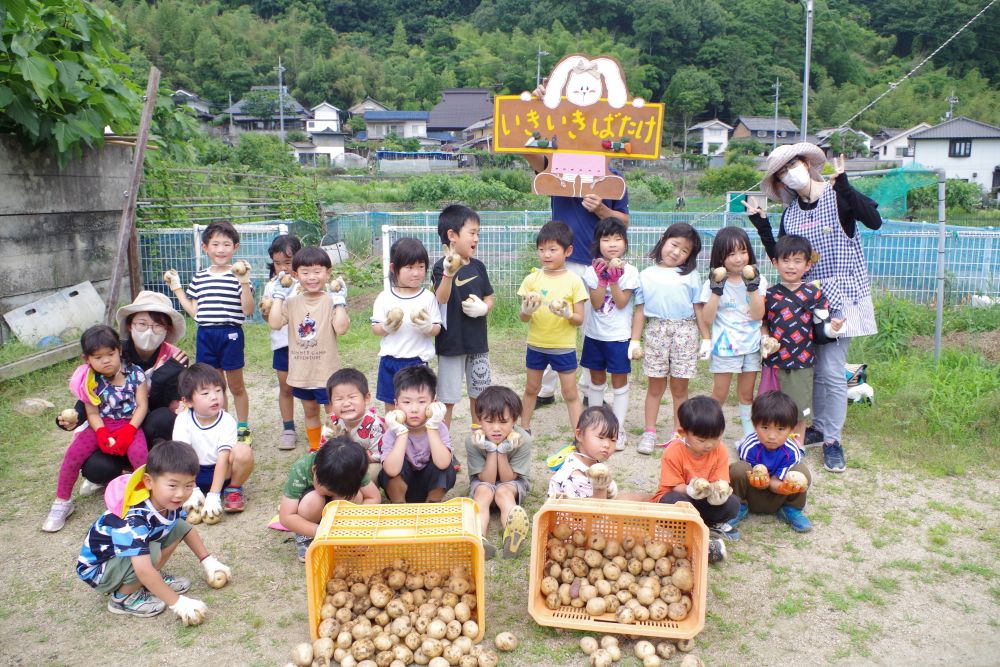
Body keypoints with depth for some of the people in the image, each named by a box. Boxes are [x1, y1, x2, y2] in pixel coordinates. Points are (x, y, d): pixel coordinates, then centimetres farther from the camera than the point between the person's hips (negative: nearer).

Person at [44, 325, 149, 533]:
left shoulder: (135, 373, -8)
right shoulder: (91, 381, -4)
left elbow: (142, 406, -7)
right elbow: (93, 413, -1)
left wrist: (128, 431, -19)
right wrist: (102, 434, -19)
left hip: (130, 424, -2)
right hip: (101, 426, 3)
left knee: (139, 453, -30)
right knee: (73, 454, -15)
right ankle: (62, 502, 6)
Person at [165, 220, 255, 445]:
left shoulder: (238, 276, -7)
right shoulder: (199, 278, 8)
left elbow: (248, 310, -14)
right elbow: (194, 311, 12)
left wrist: (244, 282, -23)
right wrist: (176, 288, 12)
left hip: (230, 334, -4)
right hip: (205, 335, 4)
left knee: (236, 386, 8)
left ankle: (243, 428, 23)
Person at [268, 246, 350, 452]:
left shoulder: (331, 301, -11)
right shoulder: (292, 302, 1)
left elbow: (341, 328, -22)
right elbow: (275, 323, -10)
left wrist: (339, 301, -22)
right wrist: (279, 296, -7)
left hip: (326, 369, -5)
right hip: (300, 370, 5)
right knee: (310, 411, 21)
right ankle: (315, 448, 37)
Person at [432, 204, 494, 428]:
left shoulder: (478, 266, 4)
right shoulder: (441, 267, -14)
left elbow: (489, 298, 13)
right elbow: (440, 300, -30)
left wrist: (483, 308, -11)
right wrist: (449, 274, -48)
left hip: (477, 342, 6)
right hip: (451, 342, -5)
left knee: (479, 394, 18)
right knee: (447, 398, 4)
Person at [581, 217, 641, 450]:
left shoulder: (629, 272, -8)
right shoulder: (592, 271, -4)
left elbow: (621, 303, -15)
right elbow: (596, 303, -12)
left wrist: (614, 279, -23)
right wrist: (603, 278, -20)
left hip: (618, 336, -2)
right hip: (594, 334, 3)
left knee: (619, 382, 4)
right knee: (596, 380, 16)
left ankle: (618, 429, 12)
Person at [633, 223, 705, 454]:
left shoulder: (691, 276, 4)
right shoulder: (646, 275, 5)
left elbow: (698, 309, 3)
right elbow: (640, 310, 5)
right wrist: (634, 340, 2)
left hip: (685, 332, 0)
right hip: (656, 331, 1)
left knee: (679, 386, 7)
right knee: (655, 385, 8)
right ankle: (649, 432, 17)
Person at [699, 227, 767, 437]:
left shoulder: (757, 280, 0)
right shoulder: (713, 283, -5)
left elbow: (758, 315, -9)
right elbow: (707, 319, -11)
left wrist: (752, 286, -18)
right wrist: (717, 289, -19)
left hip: (751, 346, 2)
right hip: (724, 346, -2)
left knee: (747, 394, 12)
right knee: (719, 394, 3)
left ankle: (750, 435, 22)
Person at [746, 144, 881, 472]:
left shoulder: (838, 196, -6)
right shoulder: (790, 212, 8)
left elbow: (874, 221, -23)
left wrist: (843, 185, -28)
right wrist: (760, 224, 0)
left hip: (840, 292, -5)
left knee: (831, 370, -8)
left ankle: (832, 440, 3)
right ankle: (820, 427, 26)